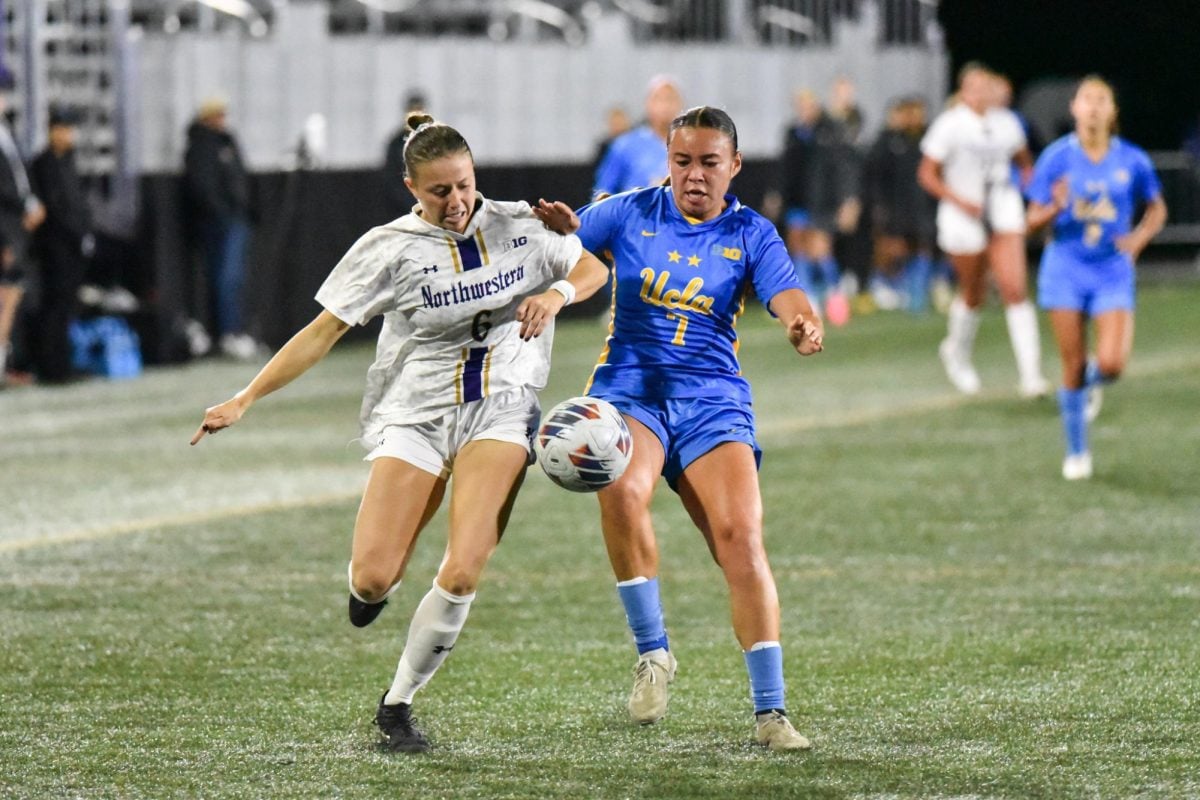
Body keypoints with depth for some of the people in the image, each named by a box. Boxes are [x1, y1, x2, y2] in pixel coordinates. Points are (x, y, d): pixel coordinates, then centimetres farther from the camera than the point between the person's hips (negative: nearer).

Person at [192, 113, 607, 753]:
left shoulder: (519, 226, 1)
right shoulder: (391, 249, -6)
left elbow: (591, 268, 14)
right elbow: (323, 332, -4)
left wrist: (556, 293, -10)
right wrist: (244, 401, -9)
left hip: (499, 412, 1)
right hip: (414, 413, -1)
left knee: (461, 574, -17)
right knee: (372, 580, -12)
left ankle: (398, 704, 2)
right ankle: (377, 584, 30)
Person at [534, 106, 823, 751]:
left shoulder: (750, 234, 4)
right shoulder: (631, 213, 5)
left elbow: (787, 297, -11)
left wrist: (804, 326, -35)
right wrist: (561, 227, -22)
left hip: (712, 401, 1)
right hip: (630, 387, 0)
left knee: (741, 538, -16)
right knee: (621, 489, -32)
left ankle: (770, 710, -11)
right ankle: (652, 650, -16)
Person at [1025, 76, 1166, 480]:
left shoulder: (1133, 161, -2)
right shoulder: (1057, 158, -4)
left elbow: (1157, 210, 13)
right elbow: (1033, 221, -2)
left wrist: (1138, 239, -5)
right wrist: (1056, 208, -24)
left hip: (1113, 273, 0)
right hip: (1066, 268, 0)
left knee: (1112, 363, -14)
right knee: (1073, 366, 0)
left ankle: (1092, 383, 25)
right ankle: (1076, 452, 16)